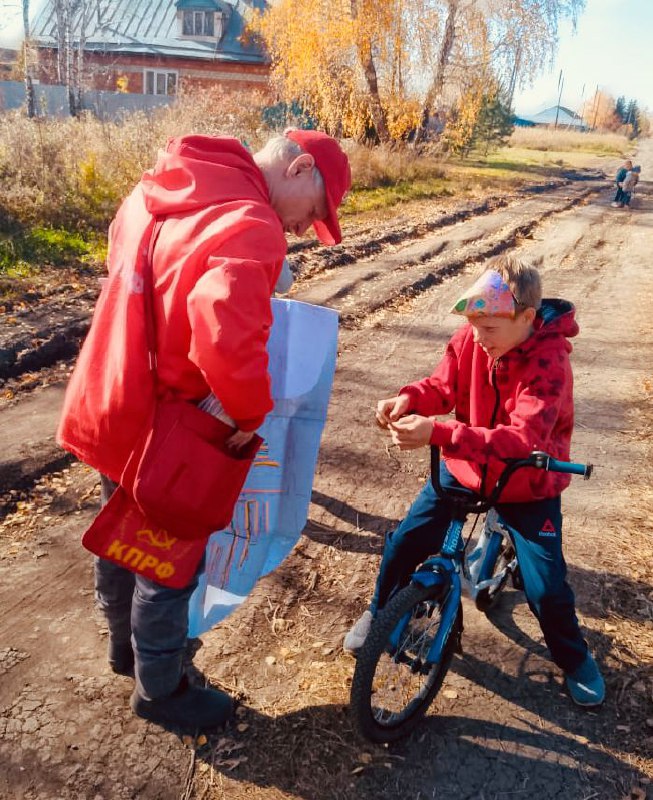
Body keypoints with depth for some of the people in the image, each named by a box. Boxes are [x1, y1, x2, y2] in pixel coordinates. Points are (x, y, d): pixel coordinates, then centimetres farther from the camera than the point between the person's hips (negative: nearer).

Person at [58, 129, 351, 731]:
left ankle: (129, 644, 51)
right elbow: (227, 331, -42)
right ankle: (159, 689, 36)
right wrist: (252, 413, -24)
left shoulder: (158, 190, 4)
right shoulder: (251, 230, -26)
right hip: (155, 425, -9)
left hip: (105, 406, 9)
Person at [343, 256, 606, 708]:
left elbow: (523, 439, -38)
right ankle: (379, 615, 29)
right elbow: (442, 386, -6)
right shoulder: (471, 340, -15)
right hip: (462, 469, 4)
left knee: (546, 587, -3)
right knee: (404, 543, -1)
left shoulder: (549, 364, -28)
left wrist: (438, 433, -49)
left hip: (528, 484, -3)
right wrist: (408, 399, -31)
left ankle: (574, 658, 30)